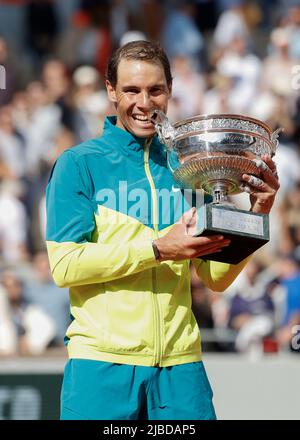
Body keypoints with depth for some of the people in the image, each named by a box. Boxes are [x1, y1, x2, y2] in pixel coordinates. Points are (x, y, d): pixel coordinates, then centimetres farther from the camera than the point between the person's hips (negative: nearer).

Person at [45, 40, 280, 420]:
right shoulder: (80, 164, 1)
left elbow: (216, 278, 9)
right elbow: (64, 264, -9)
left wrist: (255, 214, -6)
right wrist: (157, 250, -16)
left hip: (179, 363, 3)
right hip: (102, 361, -3)